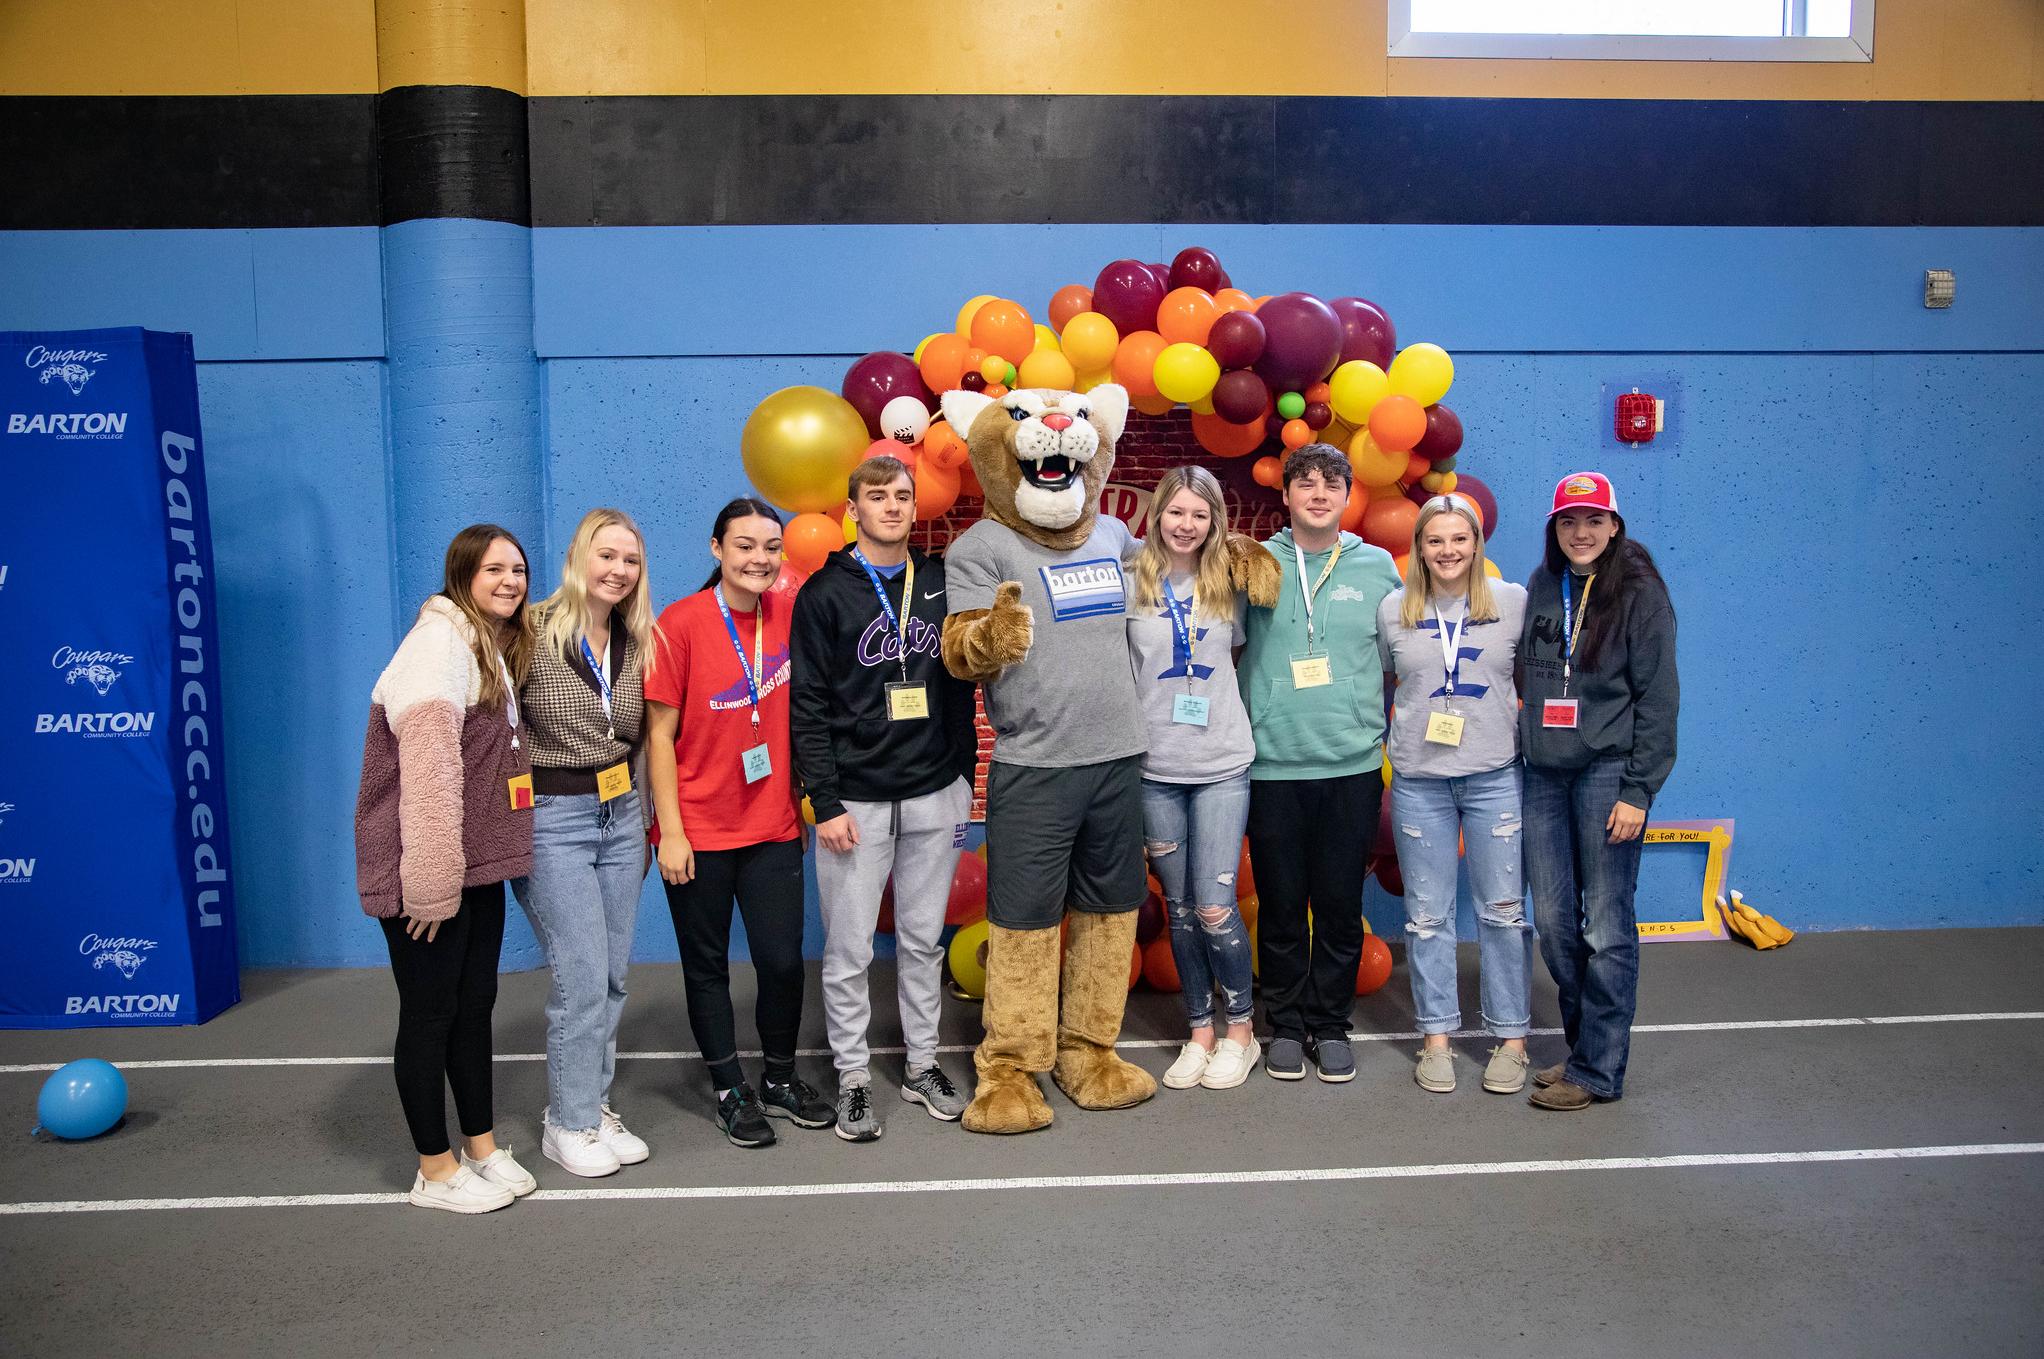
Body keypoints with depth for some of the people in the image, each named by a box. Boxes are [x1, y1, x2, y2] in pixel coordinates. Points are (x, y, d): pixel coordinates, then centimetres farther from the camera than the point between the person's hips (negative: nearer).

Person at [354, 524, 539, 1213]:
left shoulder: (498, 647, 14)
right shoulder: (441, 639, -16)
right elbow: (427, 767, -23)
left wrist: (506, 854, 16)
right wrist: (432, 880, -25)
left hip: (477, 862, 9)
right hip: (427, 866, -9)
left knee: (475, 1003, 15)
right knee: (430, 1012, 3)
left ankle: (482, 1145, 28)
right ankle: (436, 1172, 16)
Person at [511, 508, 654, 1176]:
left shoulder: (638, 644, 7)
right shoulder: (534, 632, -11)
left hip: (620, 815, 6)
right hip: (552, 820, -6)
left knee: (613, 974, 10)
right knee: (583, 978, -5)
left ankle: (592, 1105, 26)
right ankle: (568, 1125, 11)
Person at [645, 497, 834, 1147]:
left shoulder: (790, 616, 0)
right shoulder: (681, 623, -10)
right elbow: (659, 735, -8)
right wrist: (670, 831, -11)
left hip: (774, 826, 3)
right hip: (699, 832, -3)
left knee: (783, 960, 4)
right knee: (707, 966, 10)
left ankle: (781, 1078, 28)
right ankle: (731, 1090, 28)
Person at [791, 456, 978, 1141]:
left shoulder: (940, 583, 9)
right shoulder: (825, 593, -1)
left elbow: (961, 683, 13)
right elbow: (808, 706, -5)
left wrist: (963, 778, 10)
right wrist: (825, 802, -10)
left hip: (935, 798, 3)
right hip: (856, 799, -3)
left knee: (924, 941, 12)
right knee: (849, 950, 2)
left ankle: (922, 1064, 26)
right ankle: (853, 1077, 16)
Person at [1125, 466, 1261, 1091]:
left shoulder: (1228, 584, 4)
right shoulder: (1131, 584, 1)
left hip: (1222, 765, 0)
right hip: (1155, 767, 1)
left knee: (1214, 906, -5)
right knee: (1180, 907, 8)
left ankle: (1241, 1029, 15)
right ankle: (1200, 1031, 23)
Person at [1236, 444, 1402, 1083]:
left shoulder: (1377, 567, 7)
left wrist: (1390, 736, 7)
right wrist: (1243, 726, 0)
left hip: (1354, 765, 1)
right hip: (1272, 763, -1)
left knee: (1341, 904, 7)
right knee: (1280, 904, 7)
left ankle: (1330, 1023, 21)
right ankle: (1286, 1023, 21)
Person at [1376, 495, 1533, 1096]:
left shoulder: (1513, 602, 2)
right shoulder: (1394, 609, 4)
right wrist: (1383, 737, 9)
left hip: (1496, 776, -1)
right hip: (1418, 780, 1)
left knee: (1503, 910, 4)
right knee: (1428, 913, 7)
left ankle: (1511, 1039, 17)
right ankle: (1436, 1036, 20)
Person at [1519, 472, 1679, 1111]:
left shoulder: (1639, 593, -4)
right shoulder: (1541, 590, 11)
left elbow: (1657, 698, -7)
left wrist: (1638, 791, -12)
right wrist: (1526, 746, 8)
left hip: (1608, 773, -5)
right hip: (1544, 775, 5)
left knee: (1607, 928, -1)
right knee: (1553, 921, 7)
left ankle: (1597, 1070, 8)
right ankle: (1584, 1045, 23)